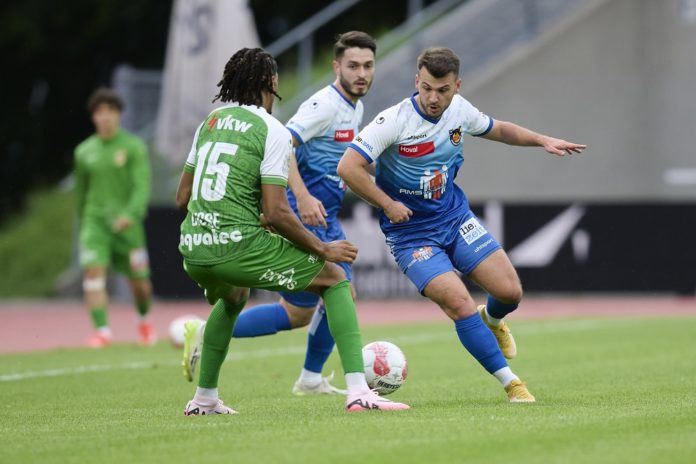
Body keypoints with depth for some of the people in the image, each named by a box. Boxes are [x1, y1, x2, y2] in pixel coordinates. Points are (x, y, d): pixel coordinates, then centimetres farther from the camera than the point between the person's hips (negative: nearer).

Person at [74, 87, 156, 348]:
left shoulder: (134, 147, -2)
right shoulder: (84, 151, 8)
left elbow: (143, 187, -12)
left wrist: (130, 214, -28)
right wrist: (82, 226, 22)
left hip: (127, 222, -2)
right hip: (95, 220, 2)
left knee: (139, 280, 5)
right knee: (93, 270, -20)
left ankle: (144, 320, 35)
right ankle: (102, 331, -21)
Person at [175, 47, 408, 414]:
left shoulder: (211, 122, 15)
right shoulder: (272, 131, -5)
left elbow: (181, 198, 20)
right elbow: (276, 214, -12)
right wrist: (323, 250, -1)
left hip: (192, 250, 7)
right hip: (238, 244, -7)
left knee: (233, 297, 39)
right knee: (335, 278, 8)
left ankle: (204, 399, 38)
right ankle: (358, 391, -5)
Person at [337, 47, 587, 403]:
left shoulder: (459, 110, -4)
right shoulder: (394, 121, -23)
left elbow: (498, 130, 17)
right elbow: (348, 167, -27)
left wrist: (543, 141, 5)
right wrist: (388, 205, -23)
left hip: (456, 218, 5)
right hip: (410, 234, -5)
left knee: (510, 291, -3)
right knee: (459, 304, -20)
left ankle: (491, 320, 36)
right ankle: (511, 383, -6)